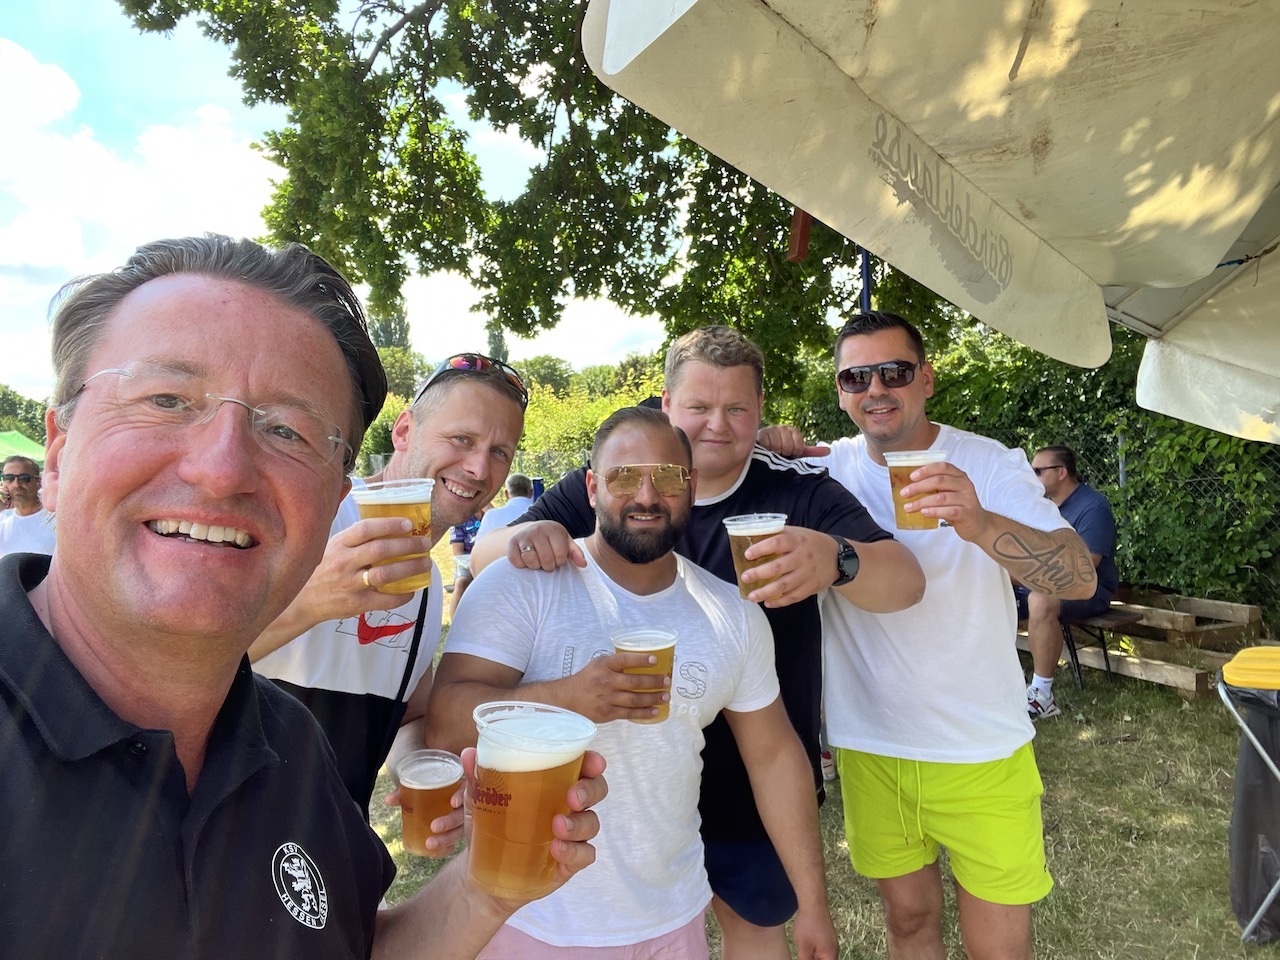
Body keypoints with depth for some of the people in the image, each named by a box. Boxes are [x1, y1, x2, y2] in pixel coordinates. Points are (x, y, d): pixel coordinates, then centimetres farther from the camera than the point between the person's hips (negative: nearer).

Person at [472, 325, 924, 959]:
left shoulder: (802, 493, -12)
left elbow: (906, 583, -20)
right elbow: (483, 555, -10)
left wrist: (836, 559, -44)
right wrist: (523, 538, -35)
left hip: (756, 782, 0)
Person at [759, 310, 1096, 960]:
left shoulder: (991, 465, -10)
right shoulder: (826, 468, -4)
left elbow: (1079, 578, -22)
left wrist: (981, 525, -42)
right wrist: (761, 451, -16)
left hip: (982, 754, -1)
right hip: (867, 747, 2)